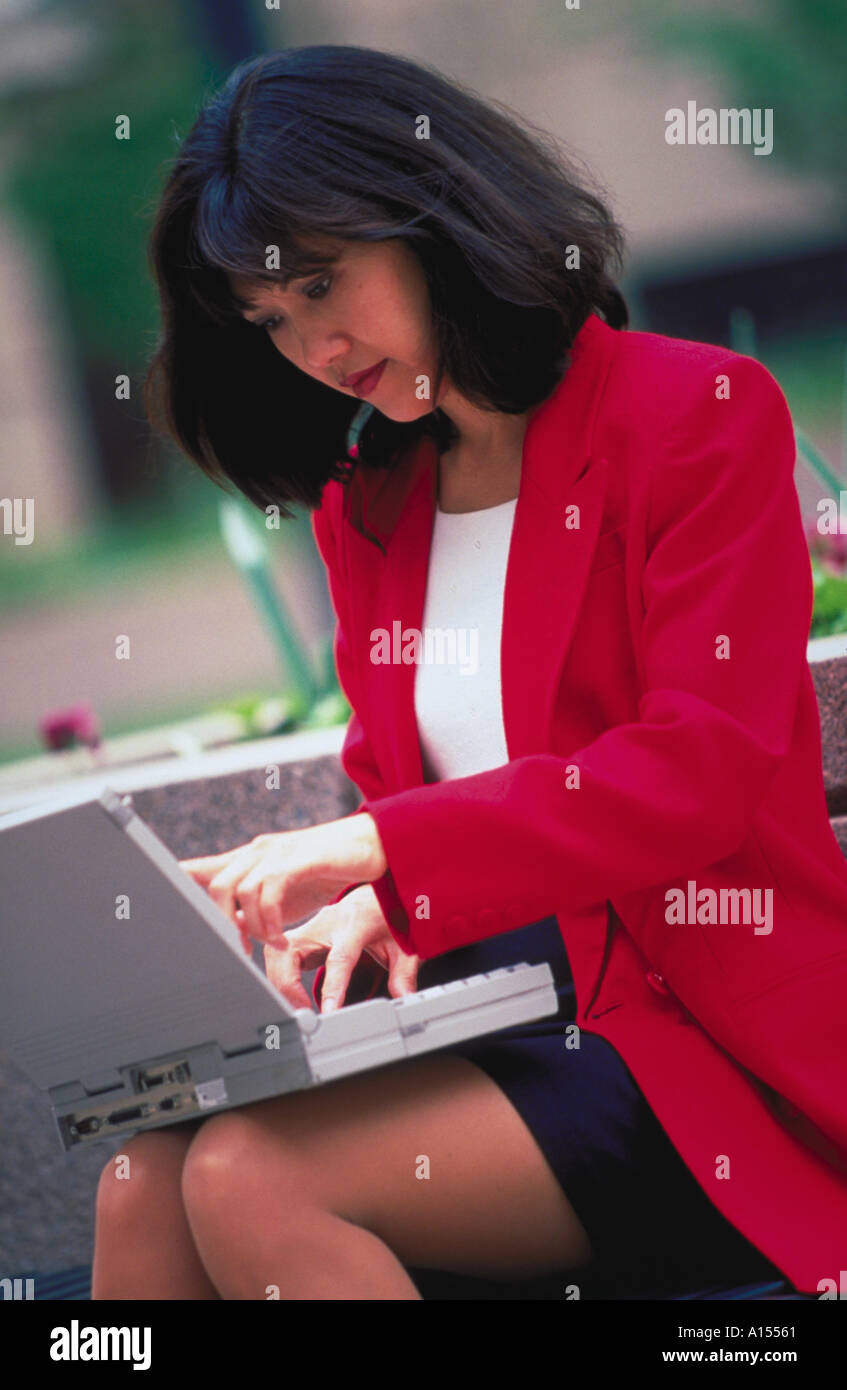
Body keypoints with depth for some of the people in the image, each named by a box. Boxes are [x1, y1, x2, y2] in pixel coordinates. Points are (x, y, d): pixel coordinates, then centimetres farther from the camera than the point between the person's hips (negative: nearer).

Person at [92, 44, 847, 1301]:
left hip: (699, 1035, -6)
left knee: (252, 1177, -28)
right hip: (467, 1003, 6)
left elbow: (701, 770, -14)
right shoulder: (366, 505, 16)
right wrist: (374, 902, -4)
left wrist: (381, 851, -20)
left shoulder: (696, 414, -5)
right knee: (144, 1186, -21)